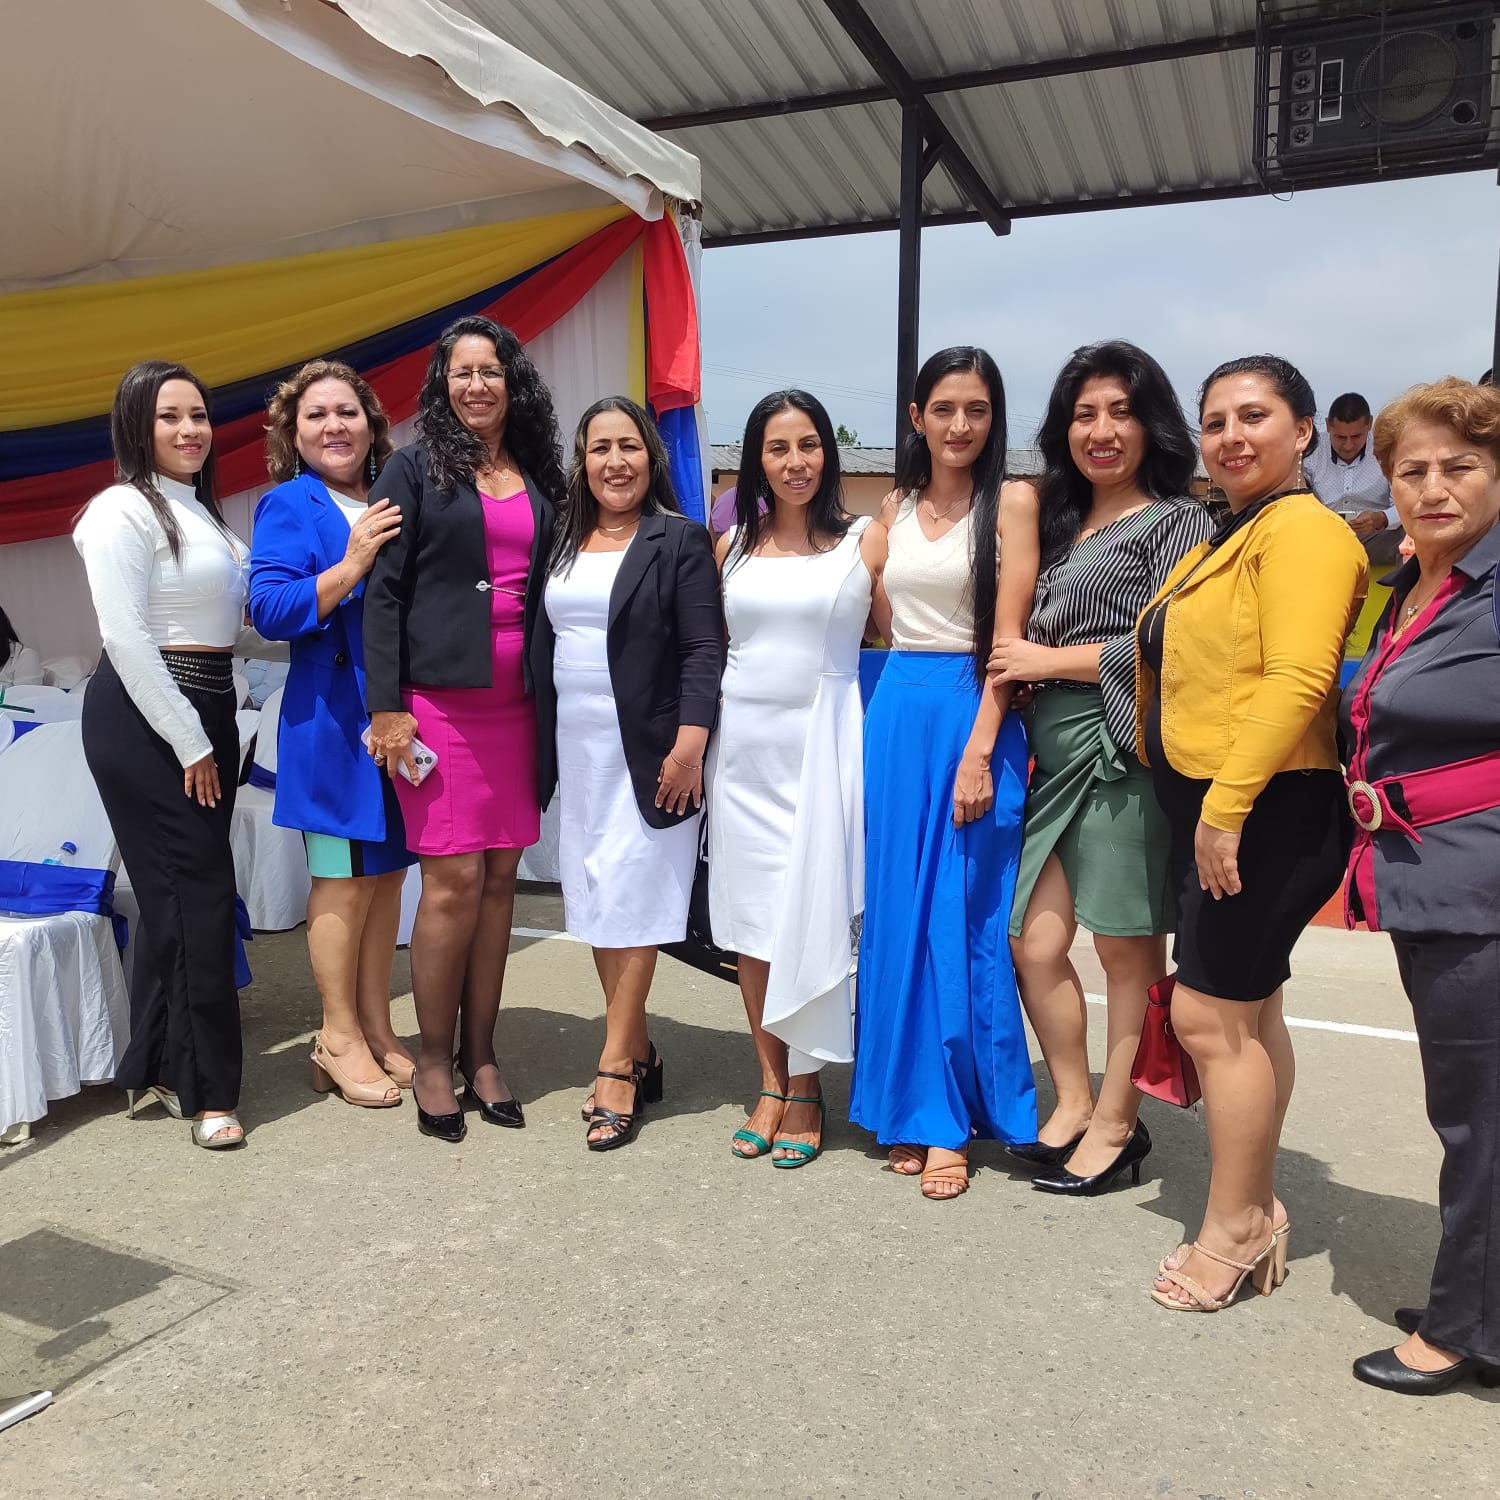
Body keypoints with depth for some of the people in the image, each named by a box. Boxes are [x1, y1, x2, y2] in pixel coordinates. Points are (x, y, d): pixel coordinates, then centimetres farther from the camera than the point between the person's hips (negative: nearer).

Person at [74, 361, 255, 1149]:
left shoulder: (199, 512, 16)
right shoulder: (125, 509, -10)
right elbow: (125, 637, -16)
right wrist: (190, 743, -16)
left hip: (204, 711, 8)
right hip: (143, 722, -8)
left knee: (176, 894, 12)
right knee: (199, 895, -6)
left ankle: (153, 1069, 24)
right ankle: (207, 1089, 5)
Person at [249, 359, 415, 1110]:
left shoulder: (391, 504, 13)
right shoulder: (289, 506, -3)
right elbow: (270, 610, -14)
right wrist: (353, 563, -21)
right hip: (333, 716, -6)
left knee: (387, 867, 11)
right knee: (343, 877, 0)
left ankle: (376, 1027, 23)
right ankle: (339, 1036, 15)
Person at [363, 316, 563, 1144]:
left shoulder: (539, 478, 13)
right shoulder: (416, 468, 2)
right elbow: (382, 591, -3)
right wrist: (386, 707, -10)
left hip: (516, 703, 4)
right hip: (437, 698, -4)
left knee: (499, 879, 6)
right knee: (454, 880, -6)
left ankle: (480, 1055, 18)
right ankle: (432, 1061, 10)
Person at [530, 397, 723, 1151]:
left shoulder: (680, 540, -3)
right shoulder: (563, 542, 13)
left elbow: (704, 651, -9)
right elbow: (543, 645, 14)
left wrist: (689, 743, -19)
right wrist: (541, 748, 10)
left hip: (648, 753, -6)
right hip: (576, 751, 6)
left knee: (632, 902, -3)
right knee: (595, 903, 9)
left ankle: (616, 1068, 6)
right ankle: (639, 1052, 21)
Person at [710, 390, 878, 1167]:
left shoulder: (865, 541, -1)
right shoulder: (732, 545, 9)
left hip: (821, 741, -3)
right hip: (741, 742, 4)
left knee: (810, 914, -1)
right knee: (749, 916, 7)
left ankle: (806, 1089, 14)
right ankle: (771, 1083, 20)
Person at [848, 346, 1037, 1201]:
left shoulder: (1010, 502, -4)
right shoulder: (897, 507, 12)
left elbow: (1008, 638, -11)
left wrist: (978, 753, -17)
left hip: (972, 717, -5)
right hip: (898, 714, 5)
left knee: (963, 923, 0)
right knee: (899, 917, 8)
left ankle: (954, 1120, 12)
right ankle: (910, 1107, 21)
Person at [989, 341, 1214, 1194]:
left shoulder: (1176, 518, -2)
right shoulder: (1059, 519, 20)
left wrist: (1051, 661, -8)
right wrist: (1018, 664, 5)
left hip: (1125, 751, -7)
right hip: (1057, 755, 7)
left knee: (1128, 948, 3)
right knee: (1035, 941, 5)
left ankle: (1118, 1125, 17)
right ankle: (1074, 1105, 22)